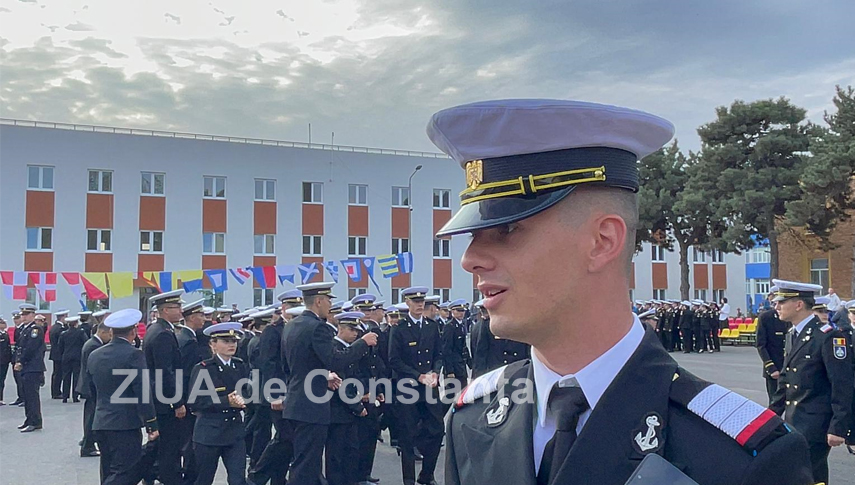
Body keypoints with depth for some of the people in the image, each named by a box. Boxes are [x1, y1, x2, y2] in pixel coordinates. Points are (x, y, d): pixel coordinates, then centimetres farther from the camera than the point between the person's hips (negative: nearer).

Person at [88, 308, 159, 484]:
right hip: (126, 424, -7)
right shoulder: (133, 354, -12)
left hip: (100, 423, 8)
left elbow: (93, 390, 16)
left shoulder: (94, 355, 9)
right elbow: (142, 392, -15)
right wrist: (152, 425, -11)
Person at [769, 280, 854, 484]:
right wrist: (773, 414, 17)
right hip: (793, 422, 8)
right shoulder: (793, 334, 10)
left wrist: (838, 427, -18)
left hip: (816, 426, -8)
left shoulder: (828, 336, -15)